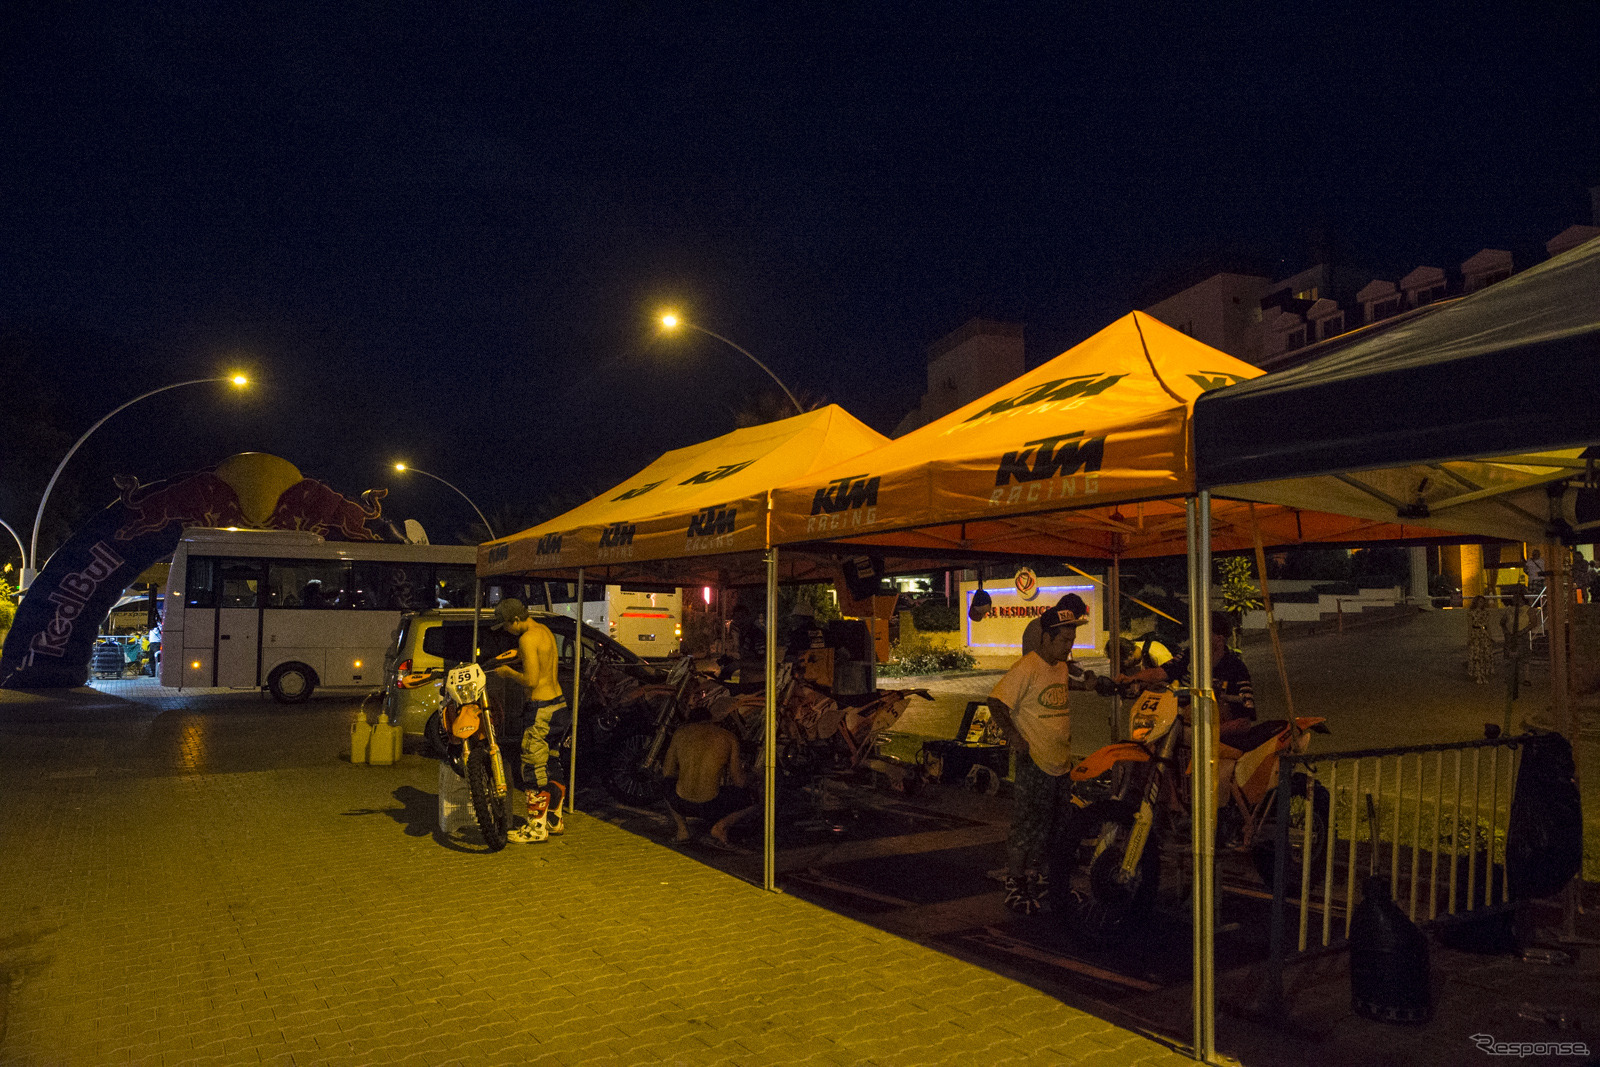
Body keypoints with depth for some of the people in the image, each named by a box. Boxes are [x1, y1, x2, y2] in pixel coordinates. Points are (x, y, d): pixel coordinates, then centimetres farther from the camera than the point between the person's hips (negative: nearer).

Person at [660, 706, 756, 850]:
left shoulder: (680, 732, 12)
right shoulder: (729, 738, 7)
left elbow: (667, 772, 15)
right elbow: (738, 782, 12)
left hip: (680, 804, 3)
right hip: (710, 805, -3)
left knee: (670, 793, 39)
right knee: (751, 800, 23)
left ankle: (682, 828, 15)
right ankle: (720, 826, 1)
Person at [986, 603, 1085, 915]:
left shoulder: (1062, 667, 11)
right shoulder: (1027, 668, -15)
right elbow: (996, 703, -19)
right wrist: (1013, 736, -29)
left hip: (1061, 763, 8)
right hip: (1033, 763, -8)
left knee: (1053, 825, 16)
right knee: (1026, 827, -4)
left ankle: (1036, 872, 32)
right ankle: (1014, 884, 7)